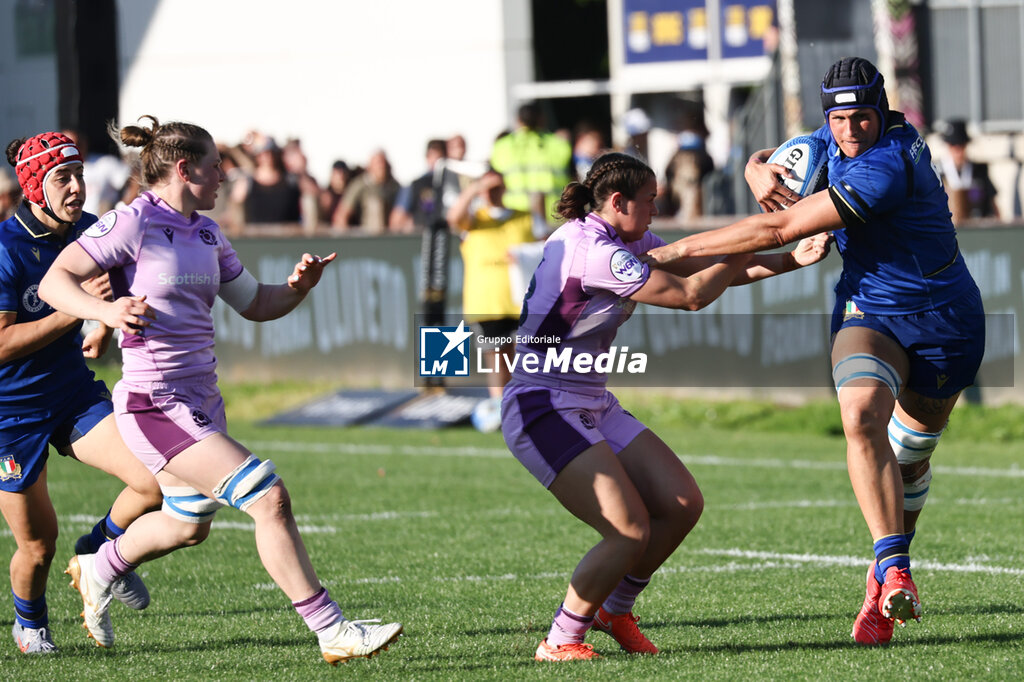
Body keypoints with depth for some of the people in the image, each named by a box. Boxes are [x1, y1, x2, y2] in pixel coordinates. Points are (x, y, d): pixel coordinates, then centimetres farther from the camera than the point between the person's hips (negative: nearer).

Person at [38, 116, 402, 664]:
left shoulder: (206, 233, 12)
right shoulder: (134, 222, -12)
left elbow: (255, 304, 21)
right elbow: (54, 282, -13)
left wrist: (298, 286, 0)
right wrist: (105, 310, -31)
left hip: (201, 402, 10)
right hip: (154, 405, -10)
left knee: (188, 525, 25)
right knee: (268, 498, -17)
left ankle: (98, 569, 52)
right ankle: (332, 632, -13)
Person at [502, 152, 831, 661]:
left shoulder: (626, 241, 9)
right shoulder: (591, 250, -23)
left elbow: (703, 269, 14)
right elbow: (690, 295, -20)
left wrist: (791, 259, 6)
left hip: (590, 405, 10)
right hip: (543, 408, -10)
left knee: (682, 505, 4)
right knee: (630, 532, -18)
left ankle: (614, 609, 23)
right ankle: (559, 641, -1)